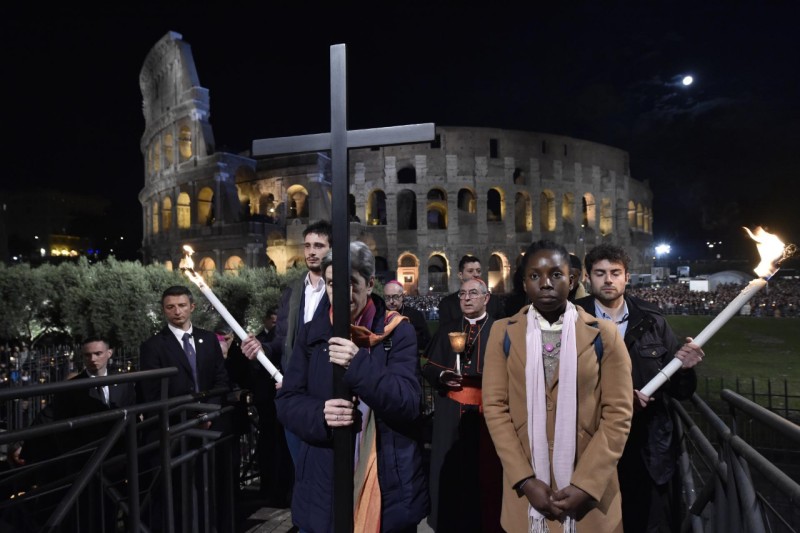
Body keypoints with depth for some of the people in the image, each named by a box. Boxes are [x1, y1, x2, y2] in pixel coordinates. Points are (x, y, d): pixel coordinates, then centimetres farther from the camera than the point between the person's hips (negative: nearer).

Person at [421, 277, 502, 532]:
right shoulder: (446, 330, 13)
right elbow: (429, 367, 9)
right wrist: (442, 376, -10)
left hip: (486, 414, -2)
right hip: (451, 415, 2)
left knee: (484, 471, 3)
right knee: (450, 470, 6)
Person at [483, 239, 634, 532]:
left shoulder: (604, 334, -5)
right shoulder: (503, 333, -2)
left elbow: (618, 412, -6)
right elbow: (495, 406, -4)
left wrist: (586, 484, -11)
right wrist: (525, 480, -10)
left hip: (589, 485, -1)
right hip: (526, 482, 1)